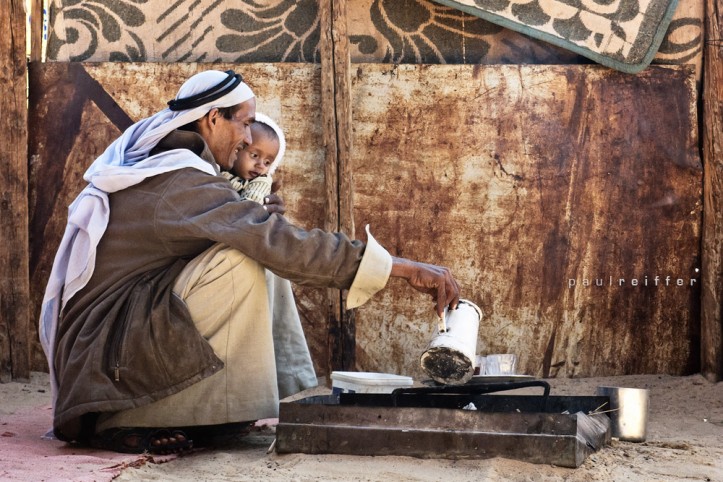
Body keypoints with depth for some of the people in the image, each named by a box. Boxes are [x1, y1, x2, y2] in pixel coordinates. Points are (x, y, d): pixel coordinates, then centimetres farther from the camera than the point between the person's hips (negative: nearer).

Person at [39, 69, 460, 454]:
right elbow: (284, 246, -25)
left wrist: (254, 219, 1)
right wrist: (405, 268, -23)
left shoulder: (142, 162, 12)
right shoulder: (182, 179, -18)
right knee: (240, 265, -19)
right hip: (107, 352, -10)